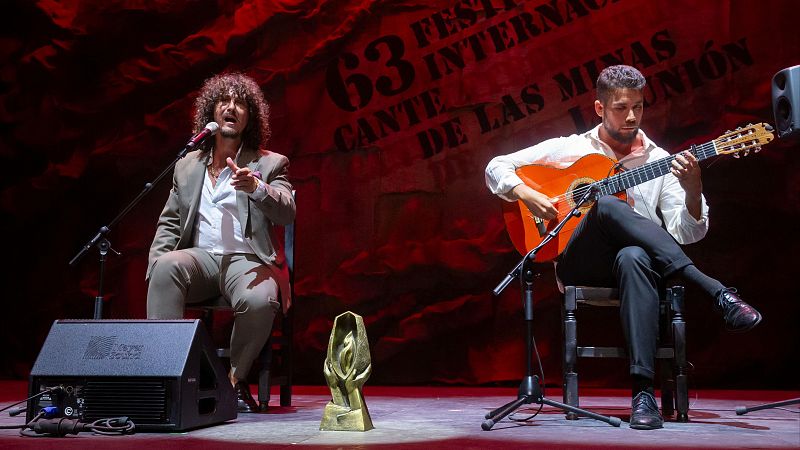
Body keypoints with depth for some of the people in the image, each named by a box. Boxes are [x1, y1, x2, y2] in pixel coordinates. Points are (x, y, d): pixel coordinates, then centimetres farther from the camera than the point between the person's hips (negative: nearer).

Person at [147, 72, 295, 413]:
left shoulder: (270, 164, 8)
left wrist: (256, 187, -30)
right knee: (167, 266, -31)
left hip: (247, 261, -2)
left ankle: (236, 379, -9)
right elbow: (169, 223, 19)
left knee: (259, 301, -35)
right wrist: (155, 262, -2)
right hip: (201, 257, 3)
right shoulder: (187, 165, 18)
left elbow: (286, 212, -9)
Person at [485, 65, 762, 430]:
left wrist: (693, 191, -18)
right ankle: (717, 293, -37)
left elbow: (687, 233, 3)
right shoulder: (569, 148, 10)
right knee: (607, 207, -34)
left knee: (633, 257, -40)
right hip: (578, 265, 0)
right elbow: (496, 167, 10)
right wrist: (528, 195, -10)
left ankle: (643, 391, -44)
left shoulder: (659, 161, 12)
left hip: (637, 259, 1)